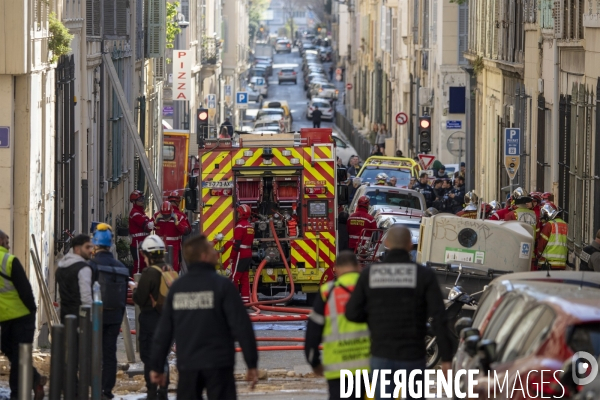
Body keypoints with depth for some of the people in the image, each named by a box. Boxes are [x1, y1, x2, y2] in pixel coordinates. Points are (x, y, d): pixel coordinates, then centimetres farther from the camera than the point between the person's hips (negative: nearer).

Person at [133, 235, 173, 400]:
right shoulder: (170, 271, 4)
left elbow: (139, 299, -17)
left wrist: (135, 289, 2)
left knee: (149, 357, 0)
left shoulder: (149, 273, -19)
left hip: (150, 319, -7)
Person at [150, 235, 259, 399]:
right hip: (218, 366, -4)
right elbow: (241, 326, -11)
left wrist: (157, 366, 15)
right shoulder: (222, 285, -9)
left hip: (187, 366, 4)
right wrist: (252, 364, -5)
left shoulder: (177, 287, 4)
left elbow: (164, 329, 7)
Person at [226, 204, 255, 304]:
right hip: (248, 255, 9)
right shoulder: (250, 226, 12)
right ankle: (246, 299, 10)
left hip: (240, 255, -9)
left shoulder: (240, 226, -16)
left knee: (234, 277, -7)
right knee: (245, 278, 10)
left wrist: (232, 257, -15)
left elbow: (236, 244, -19)